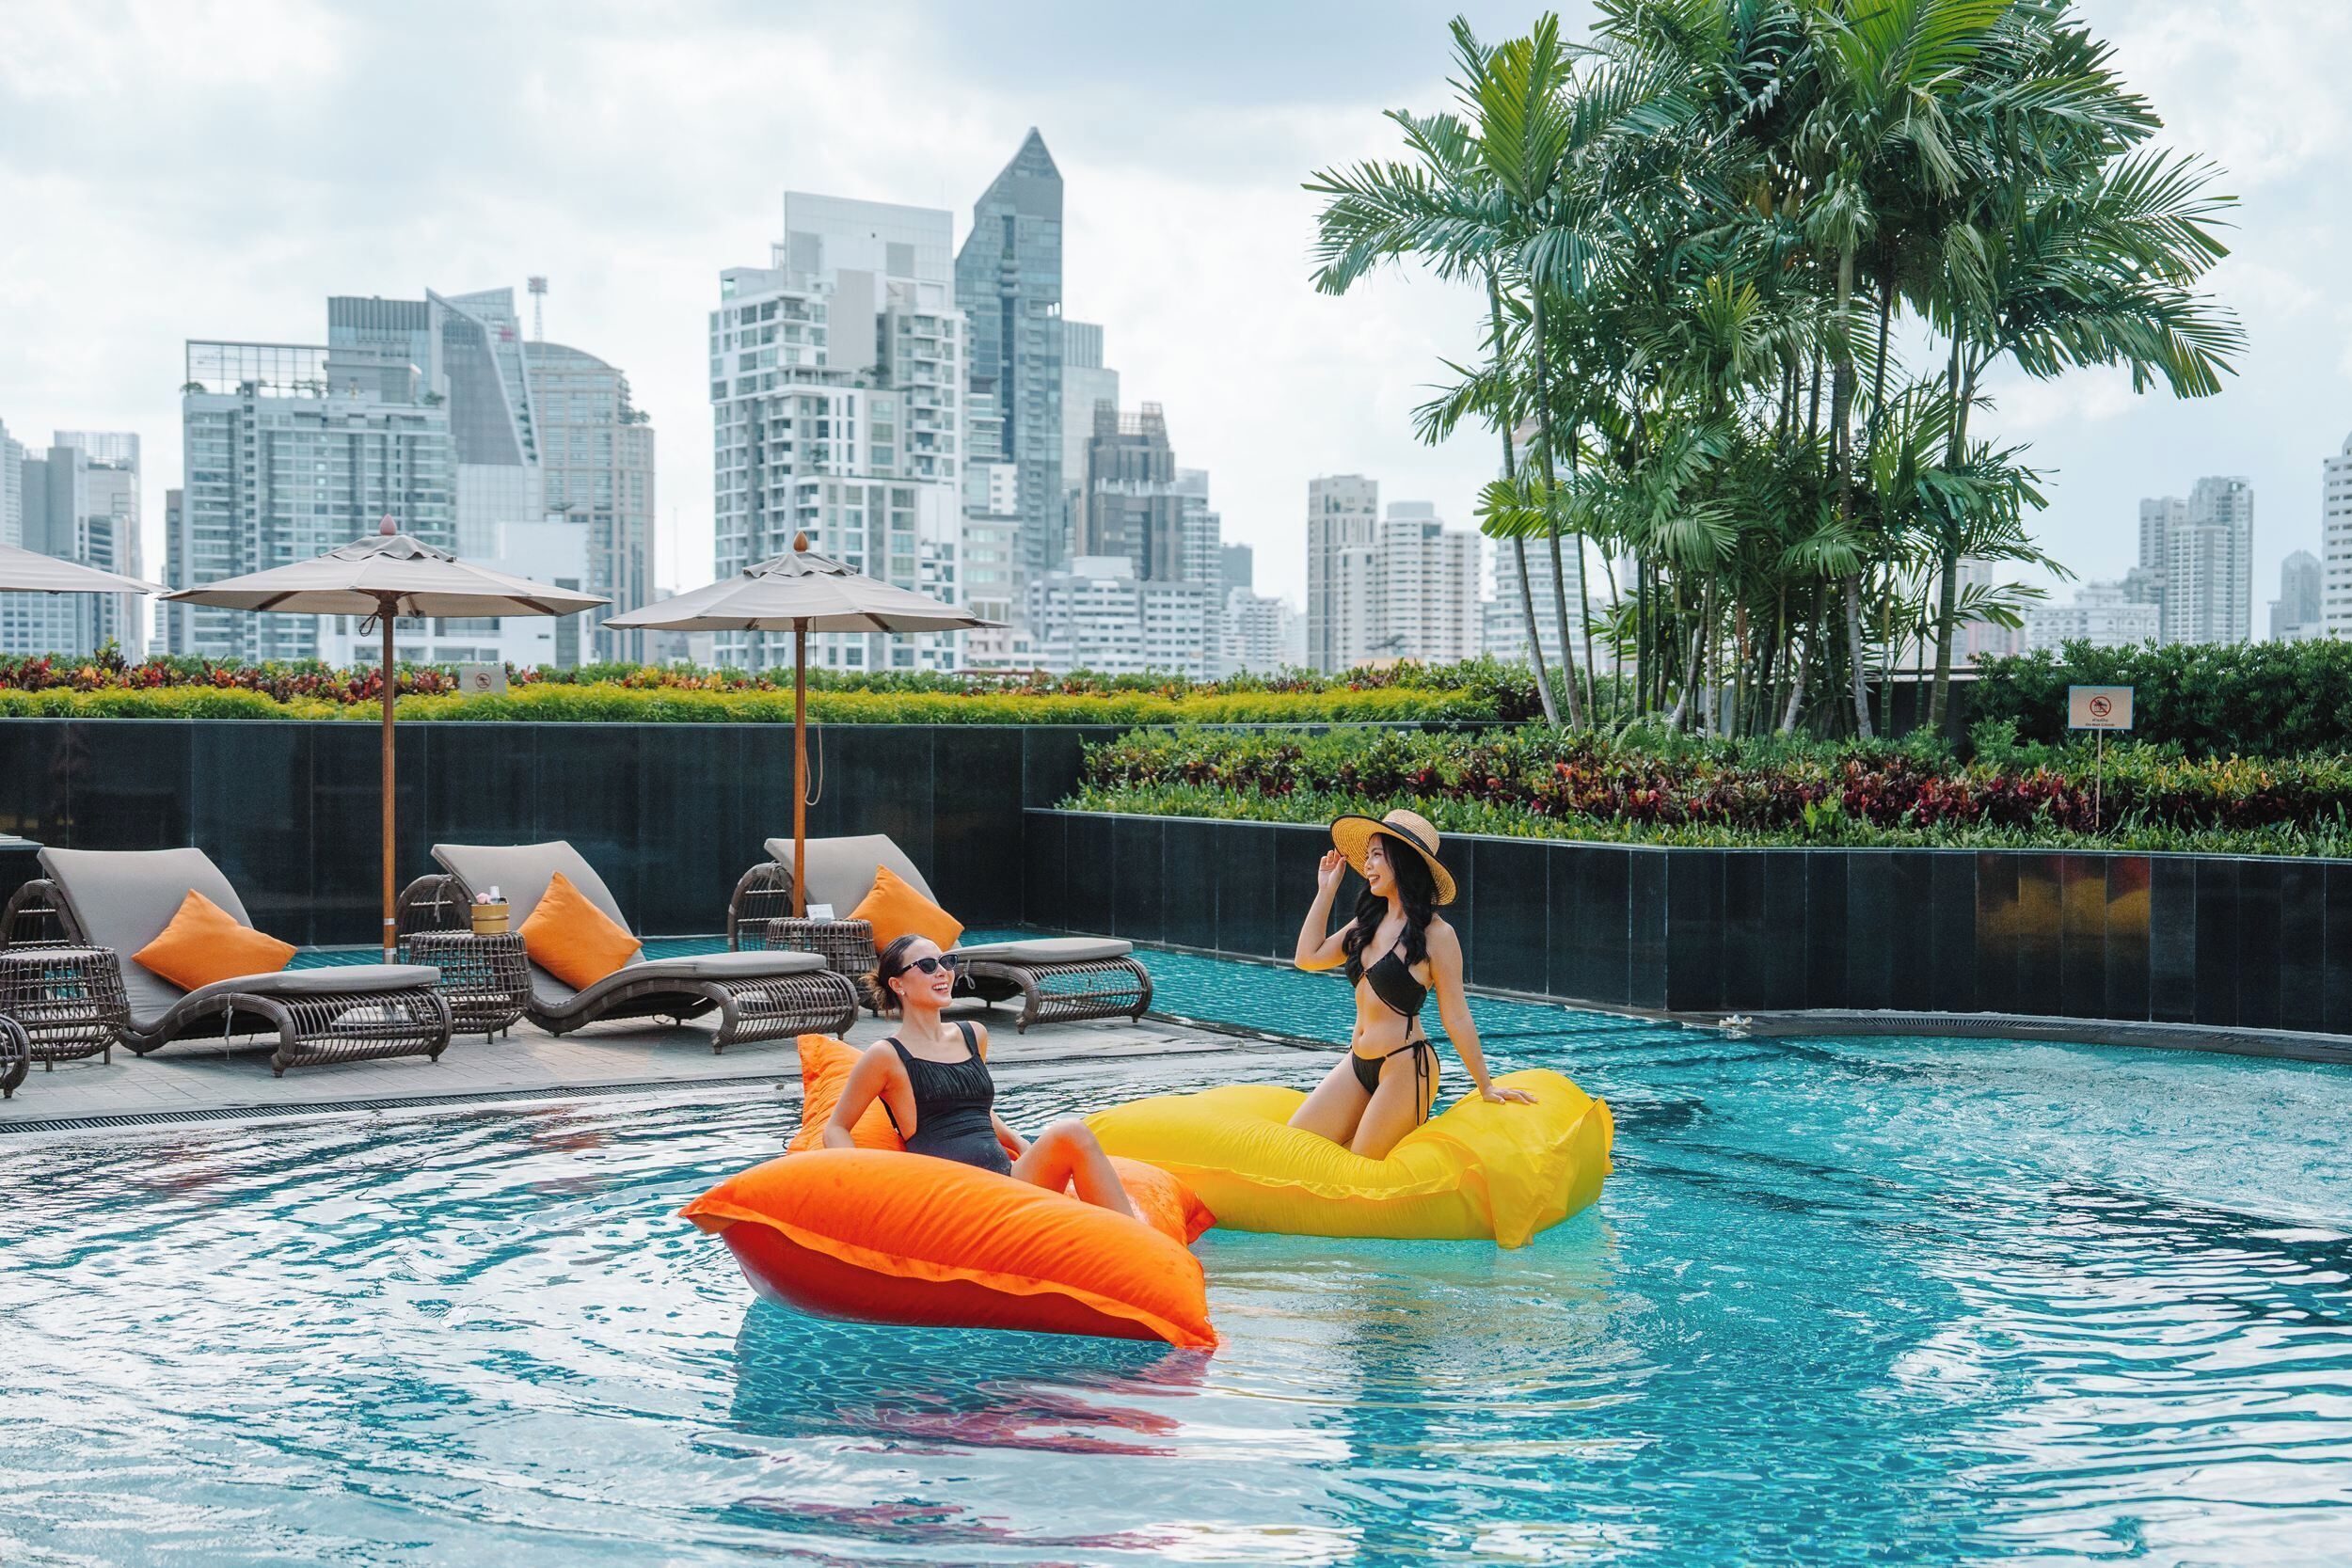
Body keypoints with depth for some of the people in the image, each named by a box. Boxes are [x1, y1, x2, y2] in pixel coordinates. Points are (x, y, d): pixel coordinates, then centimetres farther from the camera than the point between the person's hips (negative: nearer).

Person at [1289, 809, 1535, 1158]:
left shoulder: (1436, 935, -12)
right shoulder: (1370, 922, 10)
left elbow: (1456, 1017, -9)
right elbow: (1308, 956, 12)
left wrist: (1486, 1087, -6)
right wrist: (1326, 890, 13)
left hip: (1405, 1067, -8)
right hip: (1358, 1064, 8)